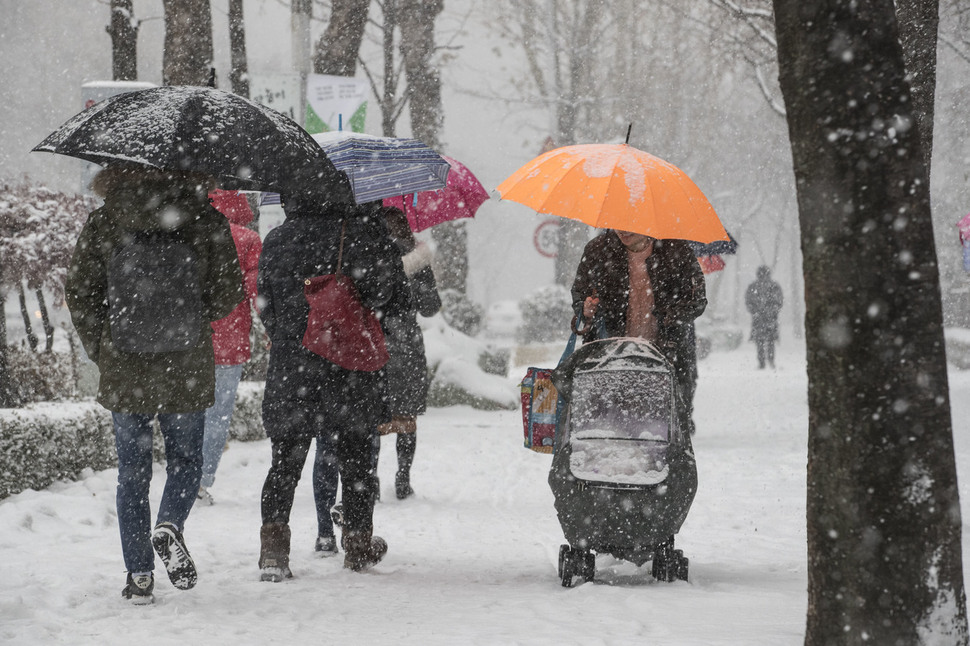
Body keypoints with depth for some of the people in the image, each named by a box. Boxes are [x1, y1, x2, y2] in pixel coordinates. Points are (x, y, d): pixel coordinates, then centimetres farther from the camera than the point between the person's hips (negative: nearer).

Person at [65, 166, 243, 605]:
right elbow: (229, 293, -2)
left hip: (123, 372, 1)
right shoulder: (206, 220, -6)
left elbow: (79, 292, 0)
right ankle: (169, 526, -11)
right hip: (187, 371, -1)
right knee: (185, 461, 17)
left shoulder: (102, 224, -4)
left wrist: (99, 348, 14)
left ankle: (139, 575, 8)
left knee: (132, 473, 11)